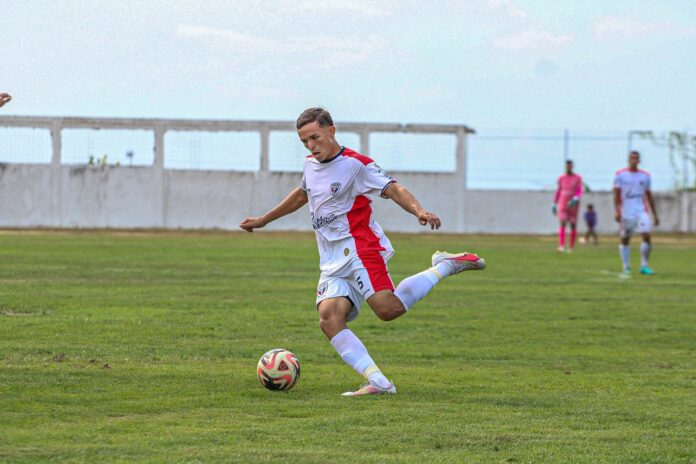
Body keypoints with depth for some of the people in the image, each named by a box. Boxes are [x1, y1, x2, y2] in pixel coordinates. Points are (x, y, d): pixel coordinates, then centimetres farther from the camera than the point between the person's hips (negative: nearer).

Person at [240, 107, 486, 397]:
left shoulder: (355, 164, -6)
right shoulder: (310, 164, 17)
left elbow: (393, 189, -14)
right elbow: (301, 195, 37)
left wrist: (419, 211, -33)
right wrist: (263, 220, 46)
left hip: (358, 247, -7)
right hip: (332, 262, 7)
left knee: (388, 308, -28)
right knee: (329, 318, -18)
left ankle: (445, 266, -5)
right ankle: (378, 383, -25)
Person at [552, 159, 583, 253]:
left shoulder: (578, 178, -2)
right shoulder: (561, 178, 5)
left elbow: (580, 191, -7)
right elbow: (558, 191, 13)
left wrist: (575, 199, -26)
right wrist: (554, 204, 12)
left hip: (573, 205, 0)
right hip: (563, 205, 1)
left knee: (573, 225, 4)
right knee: (562, 224, -14)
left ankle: (571, 247, 15)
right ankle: (561, 246, -23)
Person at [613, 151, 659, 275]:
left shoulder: (645, 176, 10)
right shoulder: (620, 175, 1)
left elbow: (649, 196, 15)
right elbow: (616, 194, -3)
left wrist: (655, 214, 14)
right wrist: (616, 210, -16)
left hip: (641, 211, 2)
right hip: (626, 212, -2)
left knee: (646, 236, -13)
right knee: (624, 240, 4)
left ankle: (644, 266, -5)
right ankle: (626, 267, 15)